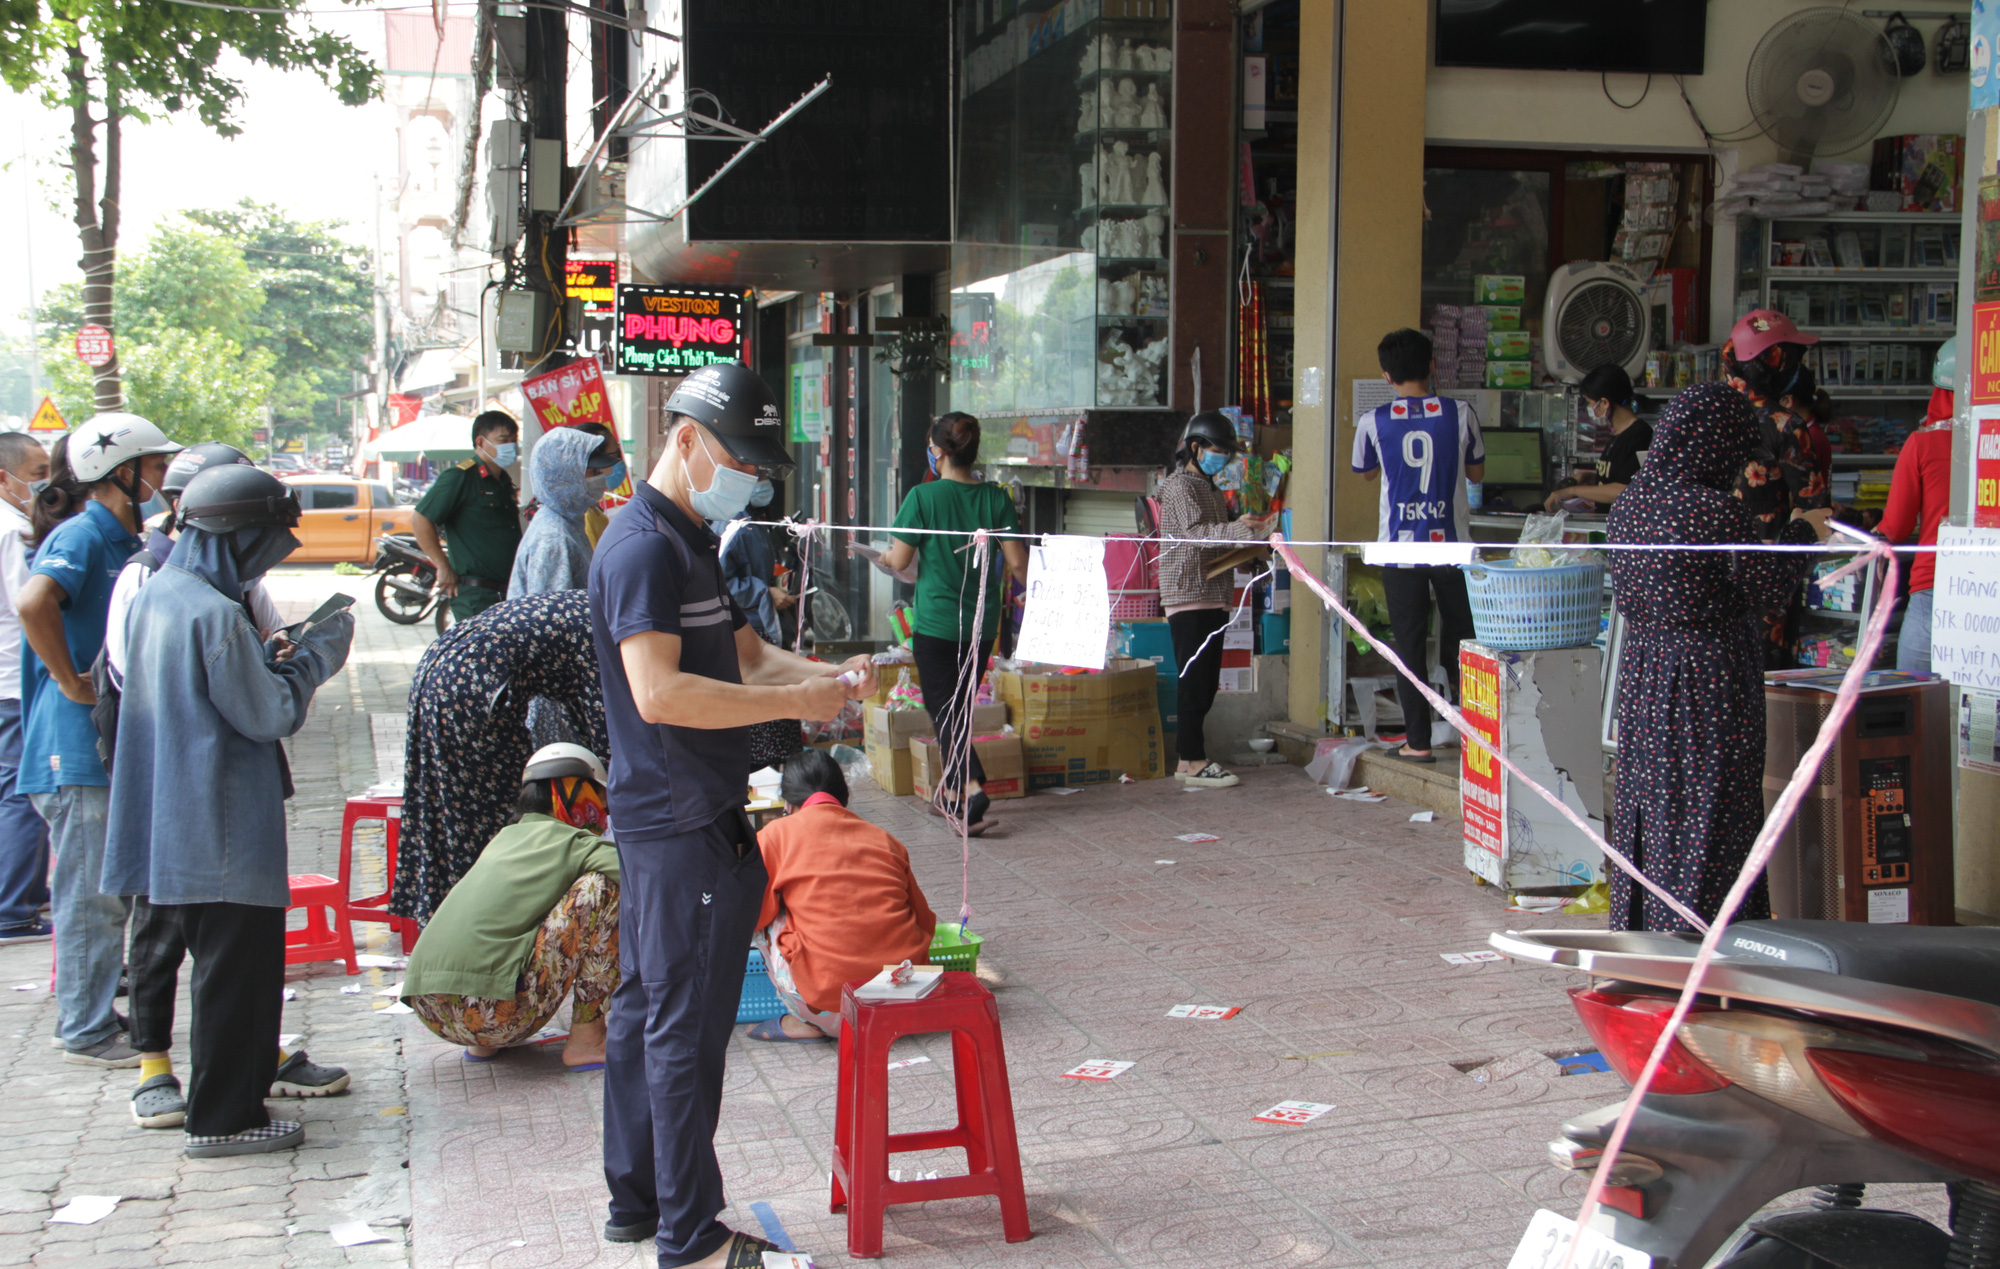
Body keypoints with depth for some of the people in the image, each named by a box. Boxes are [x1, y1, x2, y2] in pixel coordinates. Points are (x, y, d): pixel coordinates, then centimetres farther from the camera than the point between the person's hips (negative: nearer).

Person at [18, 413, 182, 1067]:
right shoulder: (80, 536, -14)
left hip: (118, 744, 9)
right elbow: (33, 602, -34)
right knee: (90, 895, -2)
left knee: (114, 891, 16)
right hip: (78, 749, -9)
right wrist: (72, 682, -25)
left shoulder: (125, 542, 14)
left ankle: (98, 1010, 26)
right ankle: (87, 1031, 6)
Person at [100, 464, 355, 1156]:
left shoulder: (153, 596, 8)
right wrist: (314, 657, -3)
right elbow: (270, 715, -16)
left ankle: (230, 1095, 31)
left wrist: (274, 652, 9)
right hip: (225, 833, -10)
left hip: (174, 828, 10)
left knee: (223, 963, 20)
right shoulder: (215, 614, -21)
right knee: (239, 969, 1)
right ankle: (224, 1118, 8)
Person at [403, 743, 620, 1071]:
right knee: (598, 886, -2)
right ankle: (586, 1040, -1)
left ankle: (485, 1043, 19)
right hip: (492, 1012, -8)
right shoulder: (571, 842, 2)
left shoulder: (506, 837, 23)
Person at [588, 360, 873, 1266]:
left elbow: (746, 654, 19)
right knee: (688, 1026, -4)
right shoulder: (644, 547, -17)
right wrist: (795, 701, -22)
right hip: (687, 826, -11)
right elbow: (659, 691, -26)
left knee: (647, 1011, 16)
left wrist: (829, 677, 1)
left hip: (661, 822, 11)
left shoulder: (689, 541, 16)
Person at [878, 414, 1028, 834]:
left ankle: (971, 787, -20)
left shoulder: (923, 497, -11)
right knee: (960, 708, 18)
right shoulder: (996, 497, -2)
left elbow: (899, 561, -7)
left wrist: (882, 557, 16)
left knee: (943, 711, -1)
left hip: (936, 622, -4)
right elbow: (1017, 564, -2)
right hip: (982, 622, 4)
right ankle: (952, 791, 28)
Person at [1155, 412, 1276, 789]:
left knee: (1206, 682, 8)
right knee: (1194, 680, -10)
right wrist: (1241, 529, -32)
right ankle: (1193, 761, -8)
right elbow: (1196, 532, -20)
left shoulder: (1211, 489, 24)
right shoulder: (1179, 485, -6)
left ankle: (1189, 753, 14)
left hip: (1214, 596, 9)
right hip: (1188, 595, -9)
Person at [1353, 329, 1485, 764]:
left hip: (1401, 547, -1)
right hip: (1452, 544, 1)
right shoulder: (1460, 414, -4)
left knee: (1410, 644, 5)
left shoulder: (1373, 422, -4)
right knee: (1460, 644, 13)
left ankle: (1418, 741, 4)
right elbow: (1477, 472, 11)